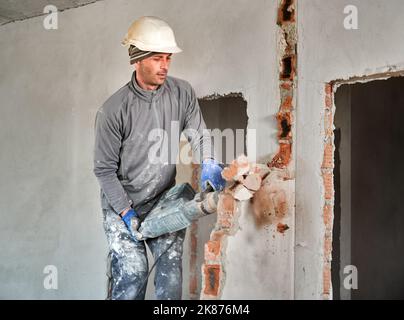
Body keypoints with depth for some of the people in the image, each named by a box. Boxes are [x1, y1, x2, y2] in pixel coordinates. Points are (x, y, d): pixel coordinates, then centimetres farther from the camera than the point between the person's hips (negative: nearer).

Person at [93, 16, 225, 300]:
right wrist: (126, 213, -14)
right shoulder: (113, 110, -18)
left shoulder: (182, 93, -8)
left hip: (164, 201, 3)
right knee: (133, 272, -8)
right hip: (122, 205, -3)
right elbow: (104, 169, -11)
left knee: (171, 267, -3)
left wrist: (209, 164, -21)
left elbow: (199, 134, 0)